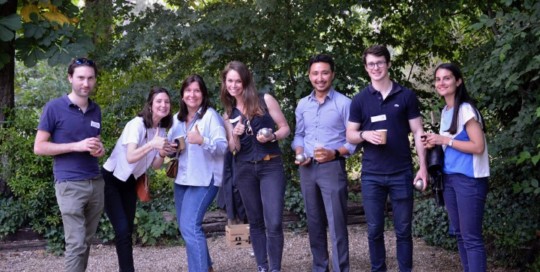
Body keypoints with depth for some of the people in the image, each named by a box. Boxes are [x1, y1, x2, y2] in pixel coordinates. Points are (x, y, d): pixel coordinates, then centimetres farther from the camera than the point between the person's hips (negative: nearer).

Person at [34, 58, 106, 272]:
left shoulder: (96, 110, 12)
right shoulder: (54, 108, -6)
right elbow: (39, 147, -7)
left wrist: (100, 149, 0)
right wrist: (77, 146, -16)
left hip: (96, 183, 6)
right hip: (70, 184, -6)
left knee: (87, 241, 10)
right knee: (76, 243, -7)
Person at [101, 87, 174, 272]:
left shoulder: (162, 130, 0)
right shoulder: (137, 124, -22)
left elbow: (155, 165, 1)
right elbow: (130, 157, -35)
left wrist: (162, 154, -19)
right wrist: (152, 144, -46)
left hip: (130, 182, 7)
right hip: (111, 180, -7)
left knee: (128, 230, 7)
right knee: (122, 230, -14)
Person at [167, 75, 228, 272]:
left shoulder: (210, 115, -10)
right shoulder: (178, 118, 9)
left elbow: (223, 146, -17)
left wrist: (202, 140, -34)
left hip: (204, 179, -8)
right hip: (182, 179, 8)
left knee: (190, 226, -17)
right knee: (185, 226, 16)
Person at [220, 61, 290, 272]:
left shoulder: (265, 100, -2)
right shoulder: (228, 115, 8)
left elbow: (285, 128, 2)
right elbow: (233, 149, 6)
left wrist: (271, 137, -18)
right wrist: (235, 136, -15)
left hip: (271, 166, -3)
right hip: (244, 169, 4)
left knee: (274, 223, -11)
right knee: (255, 222, 11)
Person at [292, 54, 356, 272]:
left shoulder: (344, 103, -6)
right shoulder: (302, 105, 10)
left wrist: (334, 153, -19)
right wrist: (299, 153, -1)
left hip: (332, 167, -5)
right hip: (307, 169, 5)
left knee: (336, 224, -5)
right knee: (314, 223, 13)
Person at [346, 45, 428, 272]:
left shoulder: (406, 96, 2)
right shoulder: (359, 100, 5)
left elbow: (418, 132, 3)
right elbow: (350, 135, 8)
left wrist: (423, 166, -4)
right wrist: (365, 135, -14)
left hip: (401, 173, -1)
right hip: (371, 175, 1)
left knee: (403, 230, 6)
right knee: (374, 230, 7)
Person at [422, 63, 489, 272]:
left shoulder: (465, 109, -12)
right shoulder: (445, 111, 13)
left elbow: (478, 146, -18)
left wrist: (445, 140, -14)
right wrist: (435, 143, 4)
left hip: (469, 179, -8)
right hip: (449, 178, 8)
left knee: (471, 237, -6)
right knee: (459, 234, 12)